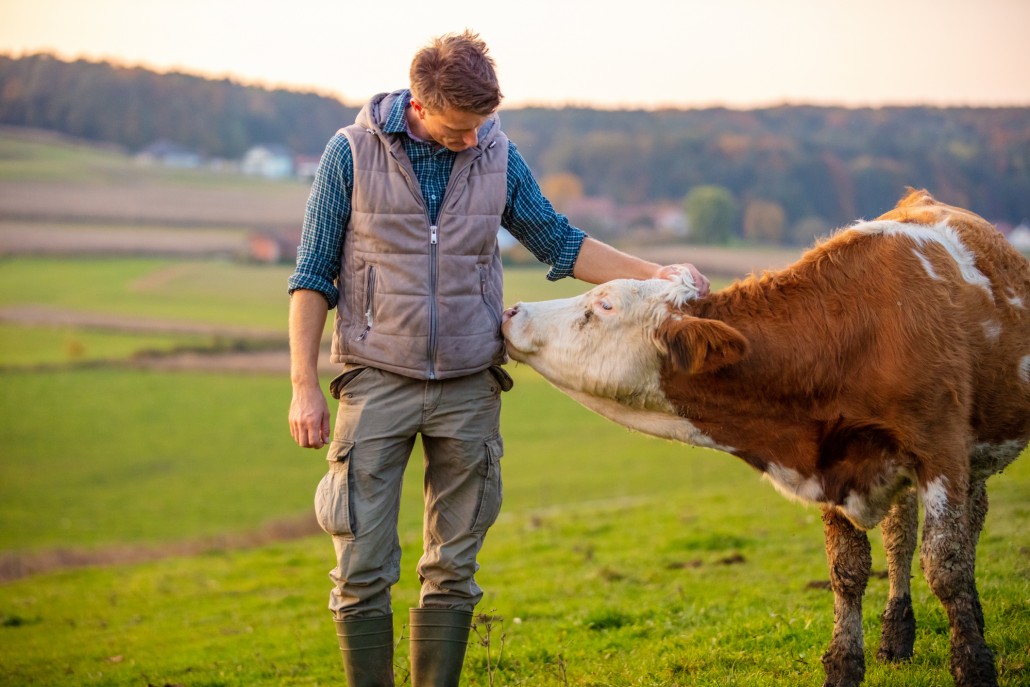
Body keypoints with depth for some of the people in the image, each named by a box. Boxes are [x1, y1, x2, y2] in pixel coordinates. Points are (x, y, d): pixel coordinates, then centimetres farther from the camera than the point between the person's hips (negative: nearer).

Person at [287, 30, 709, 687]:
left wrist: (655, 272, 2)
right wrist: (304, 386, -6)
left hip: (470, 389, 3)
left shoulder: (499, 156, 3)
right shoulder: (353, 152, -5)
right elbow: (313, 276, -1)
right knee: (363, 570, -5)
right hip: (377, 381, -2)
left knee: (453, 570, 6)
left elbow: (559, 242, 13)